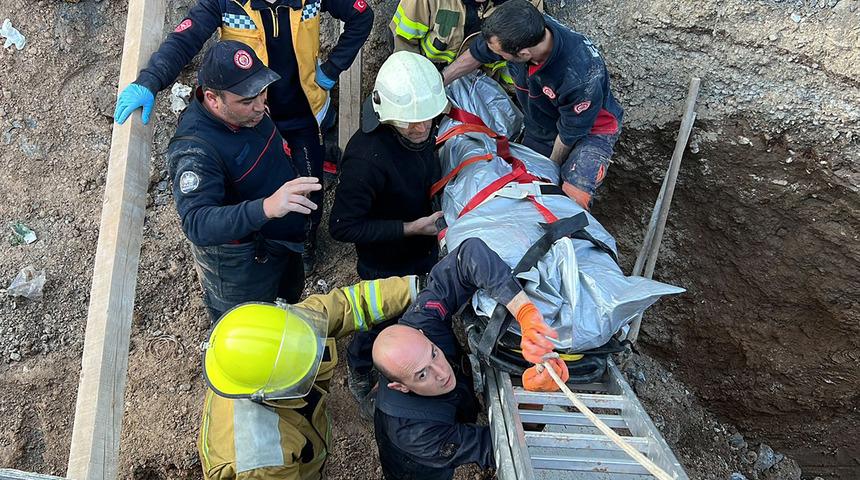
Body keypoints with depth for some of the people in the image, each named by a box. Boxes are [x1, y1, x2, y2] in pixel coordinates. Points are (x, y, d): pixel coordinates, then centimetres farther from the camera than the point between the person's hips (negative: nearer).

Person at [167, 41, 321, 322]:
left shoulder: (249, 110, -11)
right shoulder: (195, 150, -37)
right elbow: (197, 224, -46)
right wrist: (266, 207, -60)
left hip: (284, 241, 8)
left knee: (292, 297, 33)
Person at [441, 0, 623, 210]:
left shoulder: (582, 77, -41)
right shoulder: (527, 28, -24)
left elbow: (570, 133, -23)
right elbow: (475, 55, -3)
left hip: (591, 130, -6)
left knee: (572, 195, -27)